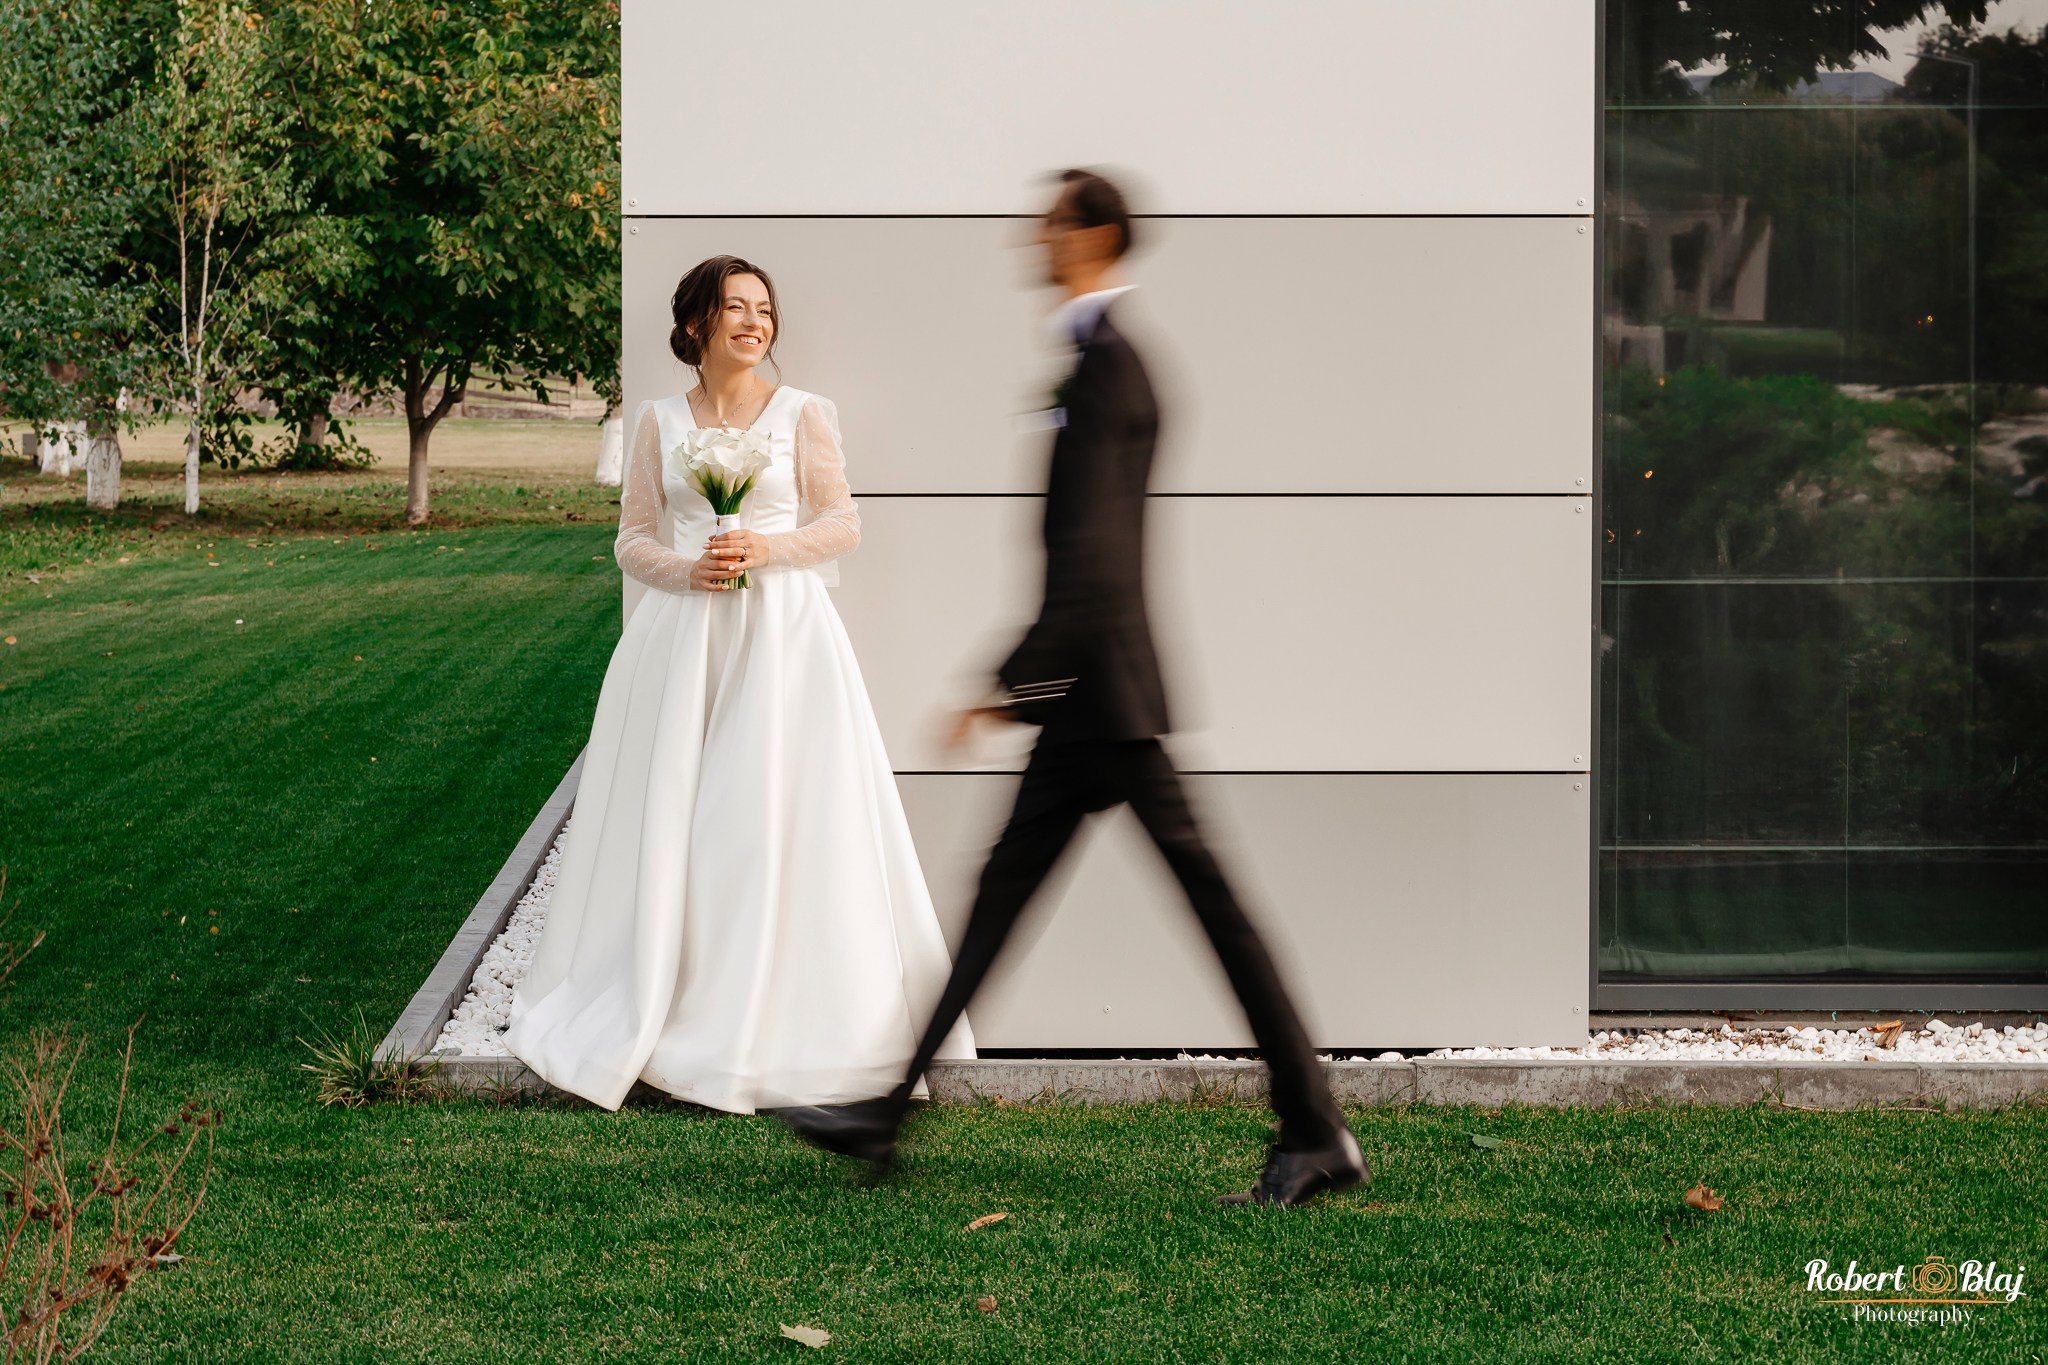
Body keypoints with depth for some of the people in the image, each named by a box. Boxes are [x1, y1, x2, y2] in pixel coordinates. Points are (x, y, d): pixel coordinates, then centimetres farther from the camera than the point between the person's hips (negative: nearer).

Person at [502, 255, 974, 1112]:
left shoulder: (803, 414, 5)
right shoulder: (660, 421, 9)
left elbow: (842, 524, 3)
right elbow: (634, 537, 9)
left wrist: (766, 548, -13)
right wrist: (687, 568, -10)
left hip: (782, 631, -2)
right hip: (681, 633, 2)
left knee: (774, 815, -4)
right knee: (669, 813, 1)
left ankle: (777, 1016, 3)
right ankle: (652, 1009, 9)